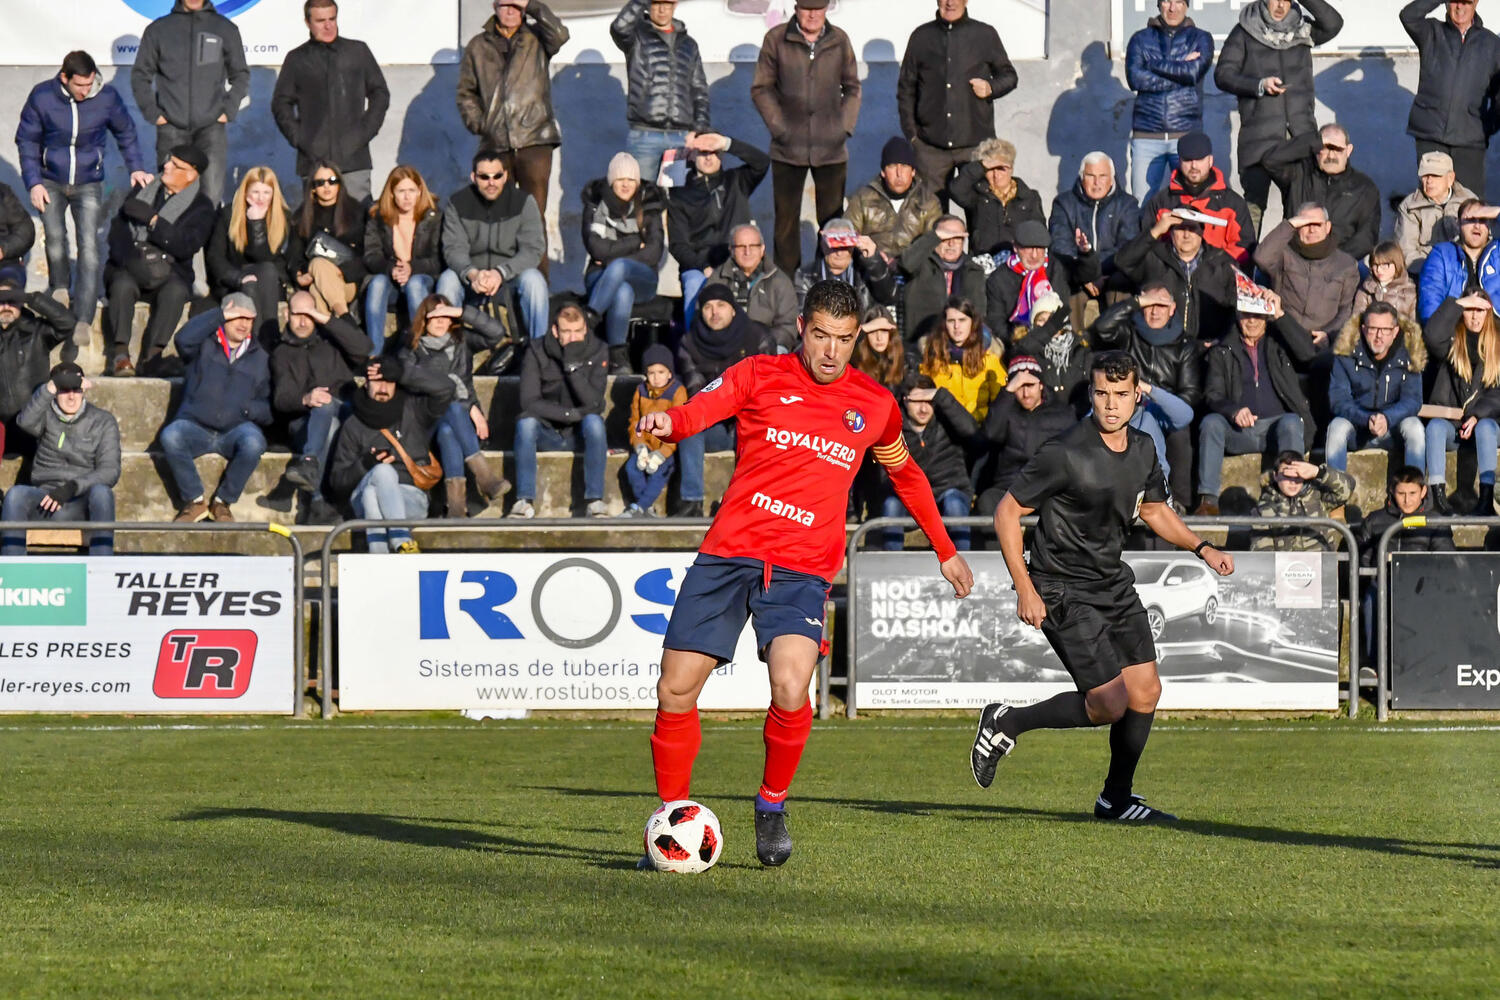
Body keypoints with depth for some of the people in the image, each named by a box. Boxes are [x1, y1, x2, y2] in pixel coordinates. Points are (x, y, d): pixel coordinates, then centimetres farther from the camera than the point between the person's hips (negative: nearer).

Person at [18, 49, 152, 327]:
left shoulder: (107, 97, -12)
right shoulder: (42, 97, -13)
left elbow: (126, 133, 7)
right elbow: (26, 140, -1)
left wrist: (136, 168, -1)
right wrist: (33, 183, -7)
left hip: (89, 184, 0)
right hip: (51, 183, 0)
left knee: (89, 246, -11)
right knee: (55, 238, -10)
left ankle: (83, 319, -11)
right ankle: (59, 288, 23)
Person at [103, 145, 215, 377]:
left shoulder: (201, 208, 5)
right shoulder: (142, 191, 15)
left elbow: (187, 246, -12)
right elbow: (117, 230, 5)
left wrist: (152, 219, -17)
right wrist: (130, 260, -14)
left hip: (168, 272, -1)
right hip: (130, 269, 1)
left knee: (176, 291, -36)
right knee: (123, 285, -34)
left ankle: (151, 357, -38)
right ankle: (120, 354, -36)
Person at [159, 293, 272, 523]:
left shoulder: (259, 357, 18)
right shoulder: (205, 345, 13)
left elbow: (268, 409, 14)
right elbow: (184, 339, -13)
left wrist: (245, 409, -8)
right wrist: (221, 315, -6)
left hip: (235, 429, 1)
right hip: (195, 426, -1)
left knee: (253, 443, -35)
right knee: (170, 437, -34)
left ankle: (223, 501, -13)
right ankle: (195, 501, -16)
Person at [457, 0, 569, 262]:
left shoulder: (536, 38, 9)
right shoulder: (478, 46, 14)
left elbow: (559, 35, -13)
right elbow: (466, 93, 18)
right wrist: (477, 123, 3)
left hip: (534, 140, -3)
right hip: (495, 144, 3)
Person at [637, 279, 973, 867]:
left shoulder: (874, 406, 11)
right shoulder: (760, 376, 5)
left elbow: (906, 475, 28)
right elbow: (704, 408, -13)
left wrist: (945, 552, 33)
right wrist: (668, 422, -37)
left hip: (803, 569, 0)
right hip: (727, 553, 0)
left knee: (790, 688, -24)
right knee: (676, 691, -6)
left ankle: (772, 807, 1)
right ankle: (673, 813, 14)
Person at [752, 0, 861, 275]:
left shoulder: (839, 41, 4)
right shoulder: (776, 39, -1)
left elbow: (852, 88, 14)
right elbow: (761, 88, 4)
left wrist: (846, 126, 2)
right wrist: (778, 127, -4)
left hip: (831, 148, 1)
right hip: (788, 147, -1)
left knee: (833, 219, 5)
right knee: (786, 218, 4)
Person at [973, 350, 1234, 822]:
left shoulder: (1142, 449, 2)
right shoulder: (1066, 454, -21)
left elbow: (1154, 509, 22)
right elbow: (1007, 512, -14)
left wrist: (1203, 548, 9)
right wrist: (1025, 589, -17)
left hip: (1113, 583, 8)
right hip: (1062, 590, -8)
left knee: (1146, 691, 6)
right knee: (1110, 703, -13)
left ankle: (1116, 798, 23)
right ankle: (1006, 723, 6)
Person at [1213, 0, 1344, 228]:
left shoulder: (1303, 29, 11)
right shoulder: (1244, 33, 5)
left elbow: (1333, 23, -6)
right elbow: (1223, 74, 0)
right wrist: (1260, 85, -14)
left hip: (1300, 132, 2)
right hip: (1259, 133, -2)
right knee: (1254, 202, -8)